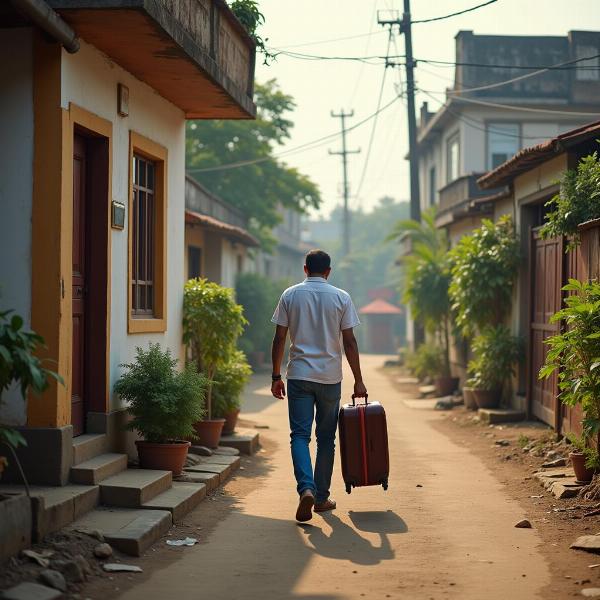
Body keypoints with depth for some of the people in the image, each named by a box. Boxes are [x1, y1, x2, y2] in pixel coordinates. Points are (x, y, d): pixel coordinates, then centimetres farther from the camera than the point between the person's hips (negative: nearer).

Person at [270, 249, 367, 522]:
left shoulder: (290, 295, 3)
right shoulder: (341, 297, 1)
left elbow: (279, 339, 1)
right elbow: (349, 342, -2)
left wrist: (276, 376, 9)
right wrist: (358, 380, 4)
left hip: (299, 376, 0)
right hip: (330, 377, 0)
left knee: (300, 435, 0)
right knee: (326, 438, 11)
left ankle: (306, 489, -22)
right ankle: (322, 497, 16)